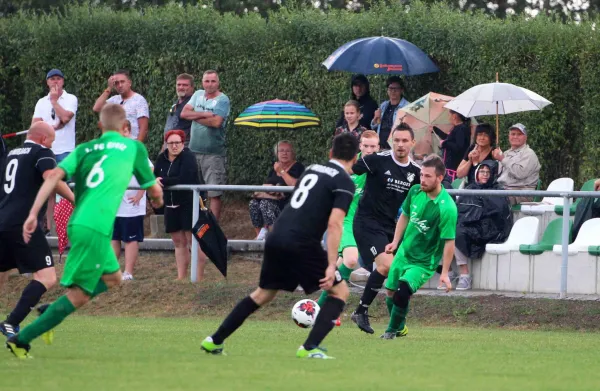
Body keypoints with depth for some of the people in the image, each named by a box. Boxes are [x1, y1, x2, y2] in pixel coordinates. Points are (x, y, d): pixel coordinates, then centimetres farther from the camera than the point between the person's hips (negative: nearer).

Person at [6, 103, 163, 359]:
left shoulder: (84, 149, 16)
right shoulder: (134, 148, 7)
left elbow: (54, 176, 0)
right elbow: (154, 190, 16)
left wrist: (33, 214, -3)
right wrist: (157, 199, 41)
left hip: (78, 224, 7)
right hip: (95, 229, -7)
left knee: (113, 278, 25)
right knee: (79, 294, -2)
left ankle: (52, 312, 14)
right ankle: (21, 339, -9)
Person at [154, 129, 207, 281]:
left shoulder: (188, 157, -11)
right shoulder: (162, 158, 10)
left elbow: (184, 179, -23)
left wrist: (163, 181, -16)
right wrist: (155, 180, -17)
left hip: (189, 204, -7)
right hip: (171, 206, 7)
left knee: (193, 242, -8)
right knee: (178, 242, 11)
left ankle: (199, 278, -8)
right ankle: (181, 277, 17)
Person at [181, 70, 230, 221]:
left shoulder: (222, 100, -6)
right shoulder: (198, 95, 12)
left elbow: (216, 122, -19)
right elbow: (184, 113, 2)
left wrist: (195, 116, -7)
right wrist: (204, 114, -11)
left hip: (214, 153, -5)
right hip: (194, 151, 5)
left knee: (214, 194, -5)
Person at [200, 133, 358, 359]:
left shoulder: (312, 169, 20)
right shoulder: (344, 182, -3)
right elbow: (334, 224, -14)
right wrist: (331, 265, -16)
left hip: (276, 238, 7)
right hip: (301, 245, -7)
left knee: (263, 294, 24)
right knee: (340, 291, 8)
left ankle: (214, 341, 26)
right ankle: (309, 348, -4)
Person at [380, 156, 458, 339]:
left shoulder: (447, 208, -26)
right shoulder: (415, 191, -7)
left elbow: (449, 242, -22)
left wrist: (445, 273, -23)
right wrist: (395, 241, 5)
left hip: (424, 262, -6)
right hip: (404, 253, 7)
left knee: (402, 294, -21)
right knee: (391, 292, 14)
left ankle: (392, 330, 5)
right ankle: (400, 327, 41)